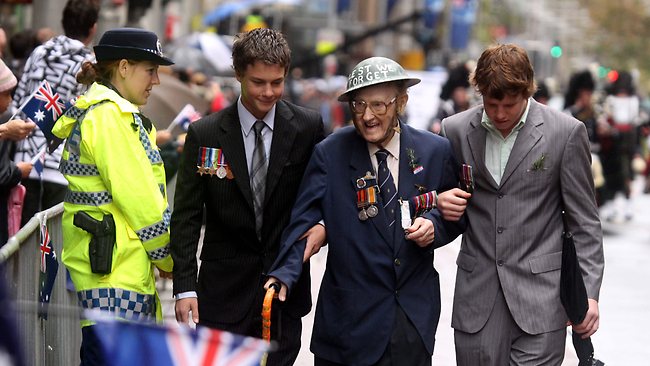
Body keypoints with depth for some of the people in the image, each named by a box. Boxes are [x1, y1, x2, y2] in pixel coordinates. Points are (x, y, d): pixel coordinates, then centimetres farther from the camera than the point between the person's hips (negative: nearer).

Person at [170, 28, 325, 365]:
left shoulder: (308, 128, -1)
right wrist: (185, 287, -6)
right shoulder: (205, 134, -2)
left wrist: (324, 225, -13)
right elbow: (186, 217, -1)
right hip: (225, 289, -1)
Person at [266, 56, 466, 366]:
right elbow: (303, 222, -9)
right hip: (350, 317, -2)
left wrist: (435, 225, -10)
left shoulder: (435, 151, 0)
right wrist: (284, 275, -24)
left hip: (415, 316, 2)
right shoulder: (330, 154, -5)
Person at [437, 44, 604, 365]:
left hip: (540, 293, -3)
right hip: (478, 292, 3)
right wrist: (442, 202, -6)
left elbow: (583, 221, 1)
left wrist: (589, 293, -4)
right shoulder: (456, 130, 5)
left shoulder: (566, 132, -3)